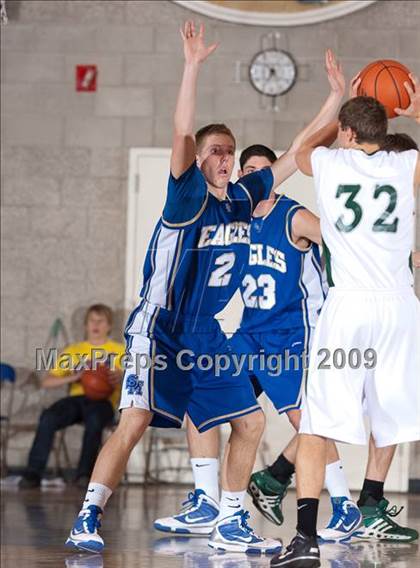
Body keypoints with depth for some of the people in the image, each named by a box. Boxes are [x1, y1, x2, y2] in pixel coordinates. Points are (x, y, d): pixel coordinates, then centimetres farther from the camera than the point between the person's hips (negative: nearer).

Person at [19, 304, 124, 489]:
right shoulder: (72, 351, 23)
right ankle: (33, 473, -30)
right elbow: (46, 382, 15)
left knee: (94, 420, -39)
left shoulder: (119, 351, 17)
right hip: (75, 398, 2)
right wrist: (72, 378, -4)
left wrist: (119, 377, -23)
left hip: (102, 400, -2)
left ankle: (84, 474, -36)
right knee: (48, 417, -30)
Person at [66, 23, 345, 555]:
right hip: (159, 331, -7)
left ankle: (229, 525, 15)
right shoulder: (188, 195, -11)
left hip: (207, 336, 7)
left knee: (249, 422, 5)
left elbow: (297, 153, 14)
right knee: (135, 422, -19)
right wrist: (192, 66, -34)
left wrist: (337, 99, 12)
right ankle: (87, 519, -11)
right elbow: (182, 135, -27)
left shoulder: (244, 196, 6)